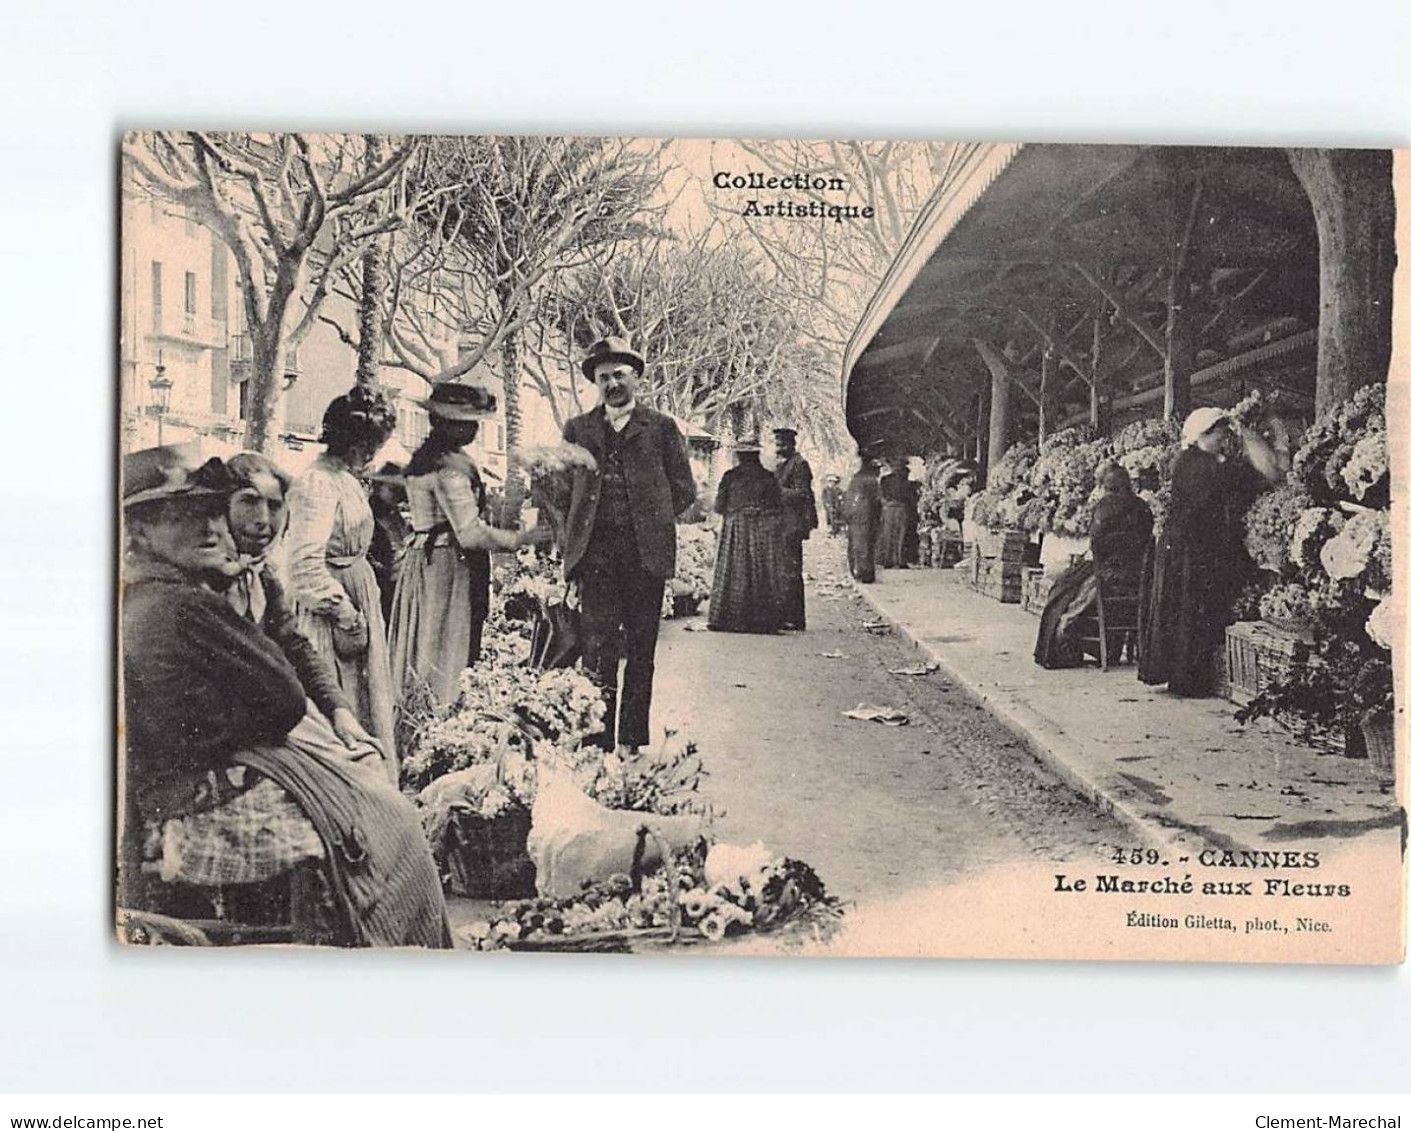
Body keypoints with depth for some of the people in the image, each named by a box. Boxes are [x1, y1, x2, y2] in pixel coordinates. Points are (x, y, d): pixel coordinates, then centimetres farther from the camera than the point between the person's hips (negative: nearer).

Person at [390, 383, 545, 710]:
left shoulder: (423, 458, 14)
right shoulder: (451, 466, -16)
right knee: (444, 664, -6)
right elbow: (470, 533, -21)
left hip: (423, 558, 10)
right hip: (449, 569, -10)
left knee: (420, 663, 11)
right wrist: (520, 539, -15)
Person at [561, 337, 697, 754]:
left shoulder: (661, 428, 8)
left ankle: (633, 743, 9)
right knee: (599, 645, -7)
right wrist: (575, 533, 8)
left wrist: (651, 519, 5)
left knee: (640, 650, 3)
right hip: (595, 553, 0)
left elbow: (684, 490, 10)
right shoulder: (577, 430, 13)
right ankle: (599, 743, -5)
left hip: (646, 553, 0)